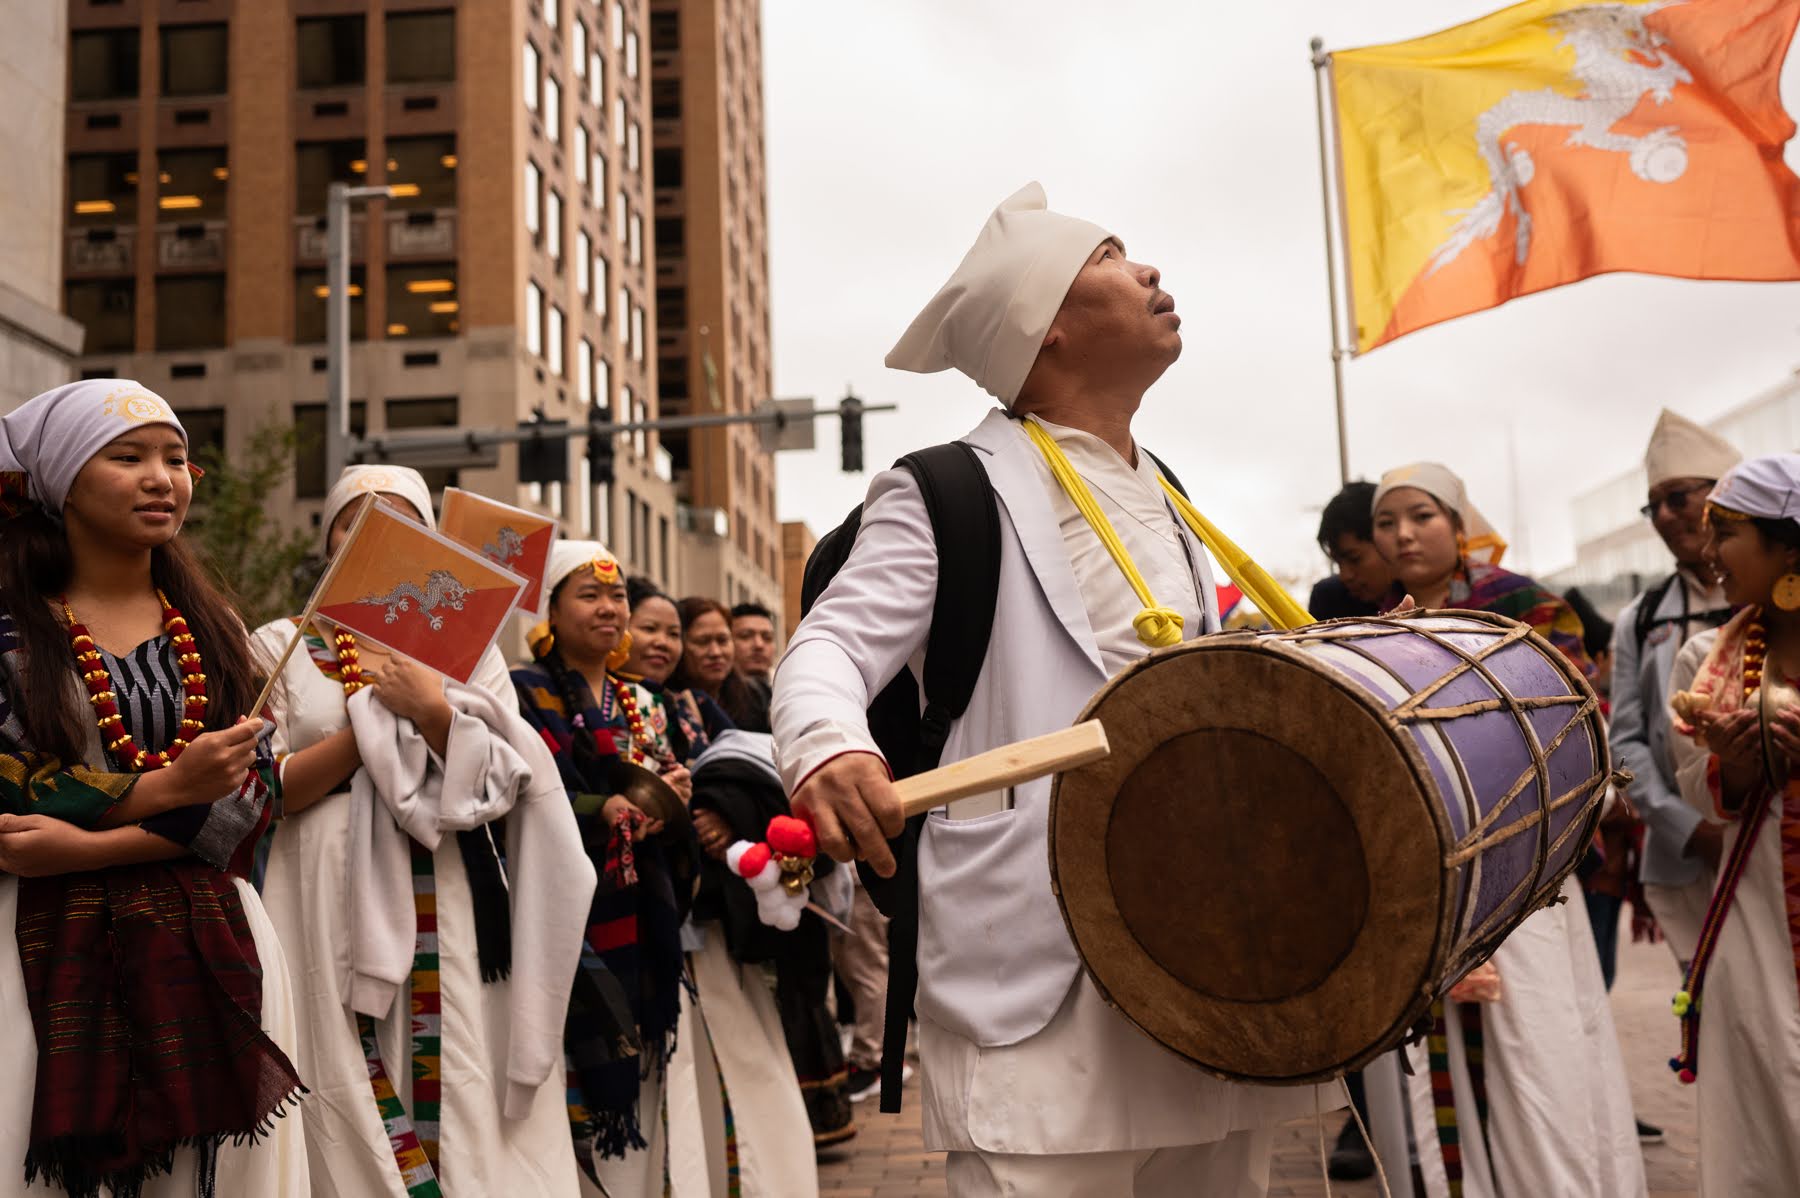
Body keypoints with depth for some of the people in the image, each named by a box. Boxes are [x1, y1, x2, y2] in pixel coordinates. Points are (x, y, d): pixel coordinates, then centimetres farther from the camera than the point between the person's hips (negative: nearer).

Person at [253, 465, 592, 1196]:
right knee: (357, 1109, -4)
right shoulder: (282, 646, 8)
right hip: (333, 908, -1)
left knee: (468, 1107, -2)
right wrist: (373, 715, -9)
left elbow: (504, 787, 2)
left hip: (449, 910, 1)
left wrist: (432, 710, -12)